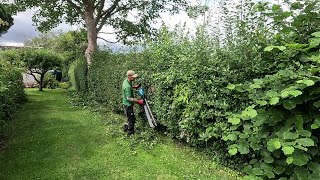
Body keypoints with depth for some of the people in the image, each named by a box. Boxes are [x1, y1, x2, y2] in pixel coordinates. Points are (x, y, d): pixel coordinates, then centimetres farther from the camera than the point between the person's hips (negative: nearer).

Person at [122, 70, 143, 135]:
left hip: (127, 103, 10)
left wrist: (134, 87, 5)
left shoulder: (126, 80, -2)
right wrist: (138, 101, -21)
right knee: (132, 119, 6)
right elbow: (129, 98, -27)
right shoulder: (127, 87, -32)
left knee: (130, 117, 25)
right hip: (128, 104, -10)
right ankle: (131, 133, 21)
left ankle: (126, 127, 40)